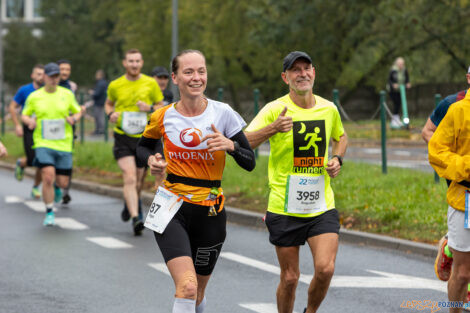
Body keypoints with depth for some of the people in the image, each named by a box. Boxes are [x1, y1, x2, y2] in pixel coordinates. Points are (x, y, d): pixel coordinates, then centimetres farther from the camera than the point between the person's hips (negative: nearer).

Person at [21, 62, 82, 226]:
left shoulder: (67, 94, 3)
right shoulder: (34, 97, 1)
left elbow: (78, 111, 14)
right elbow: (24, 115, 13)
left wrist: (74, 118, -9)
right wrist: (29, 121, -9)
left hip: (64, 144, 2)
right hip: (43, 144, -2)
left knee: (63, 182, 3)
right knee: (48, 177, -19)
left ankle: (56, 185, 42)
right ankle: (49, 212, -3)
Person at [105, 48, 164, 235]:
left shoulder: (151, 84, 2)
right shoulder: (115, 85, 3)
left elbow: (161, 106, 9)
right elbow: (108, 103, 21)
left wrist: (150, 108, -13)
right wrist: (110, 114, -2)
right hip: (123, 138, -1)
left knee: (138, 181, 12)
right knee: (130, 178, -17)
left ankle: (130, 205, 41)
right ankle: (136, 218, -24)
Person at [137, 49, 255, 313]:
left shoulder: (223, 113, -4)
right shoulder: (162, 117, -1)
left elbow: (250, 162, 0)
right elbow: (143, 146, 19)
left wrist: (230, 145, -20)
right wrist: (151, 160, -3)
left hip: (210, 212, 1)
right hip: (172, 209, -1)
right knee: (187, 287, -23)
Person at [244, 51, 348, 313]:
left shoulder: (329, 109, 5)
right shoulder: (275, 110, -8)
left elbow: (341, 137, 27)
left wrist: (338, 159, 6)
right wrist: (273, 128, -33)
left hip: (322, 206, 2)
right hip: (285, 207, -2)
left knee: (325, 268, -13)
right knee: (290, 277, 3)